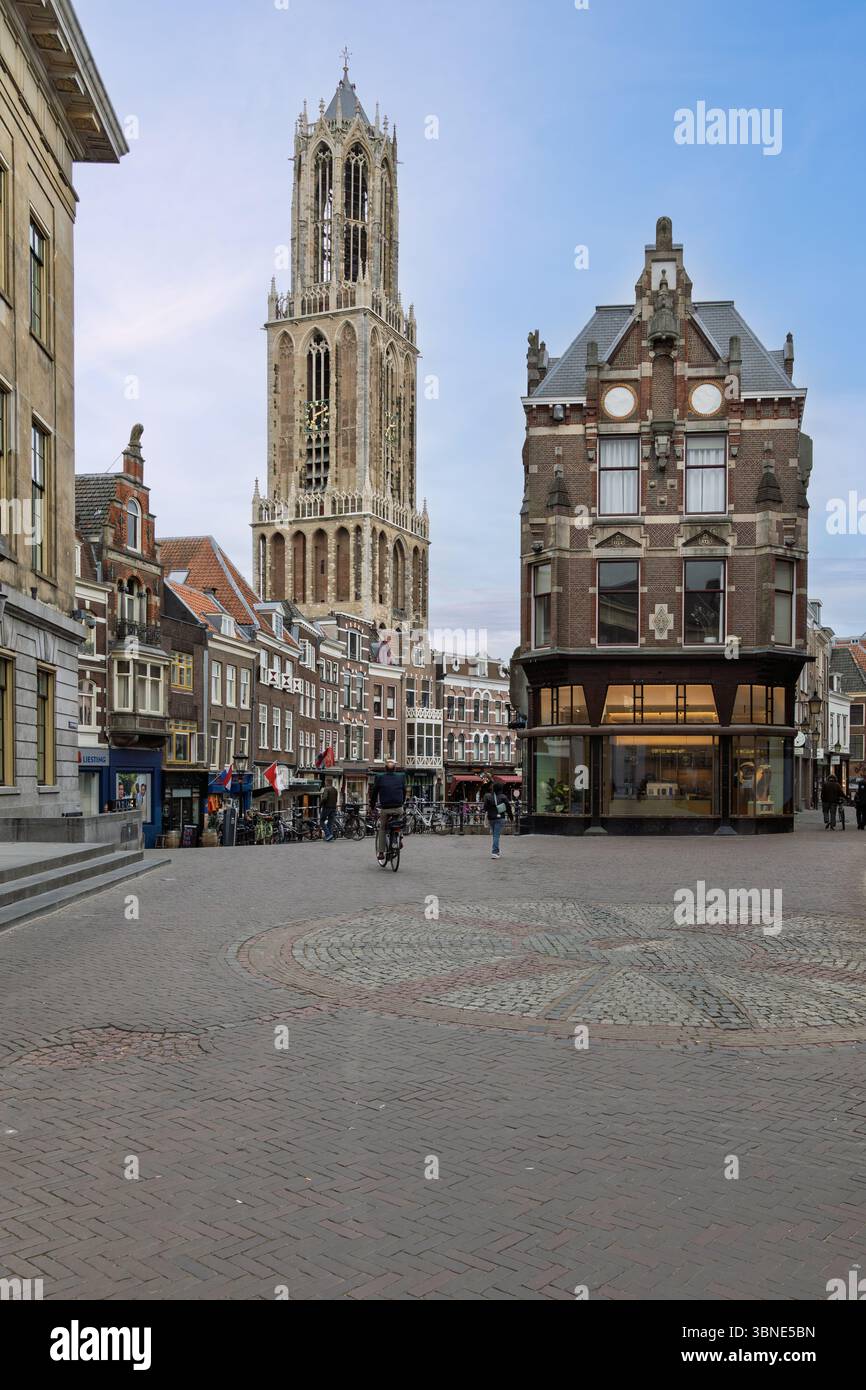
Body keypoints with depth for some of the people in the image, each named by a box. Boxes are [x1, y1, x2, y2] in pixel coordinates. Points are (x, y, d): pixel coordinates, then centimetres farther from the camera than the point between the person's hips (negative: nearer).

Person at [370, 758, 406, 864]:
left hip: (385, 809, -1)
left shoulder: (380, 777, 1)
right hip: (398, 808, 1)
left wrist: (372, 806, 17)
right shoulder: (401, 777, 6)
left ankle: (381, 853, 11)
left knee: (382, 829, 14)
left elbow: (374, 792, 5)